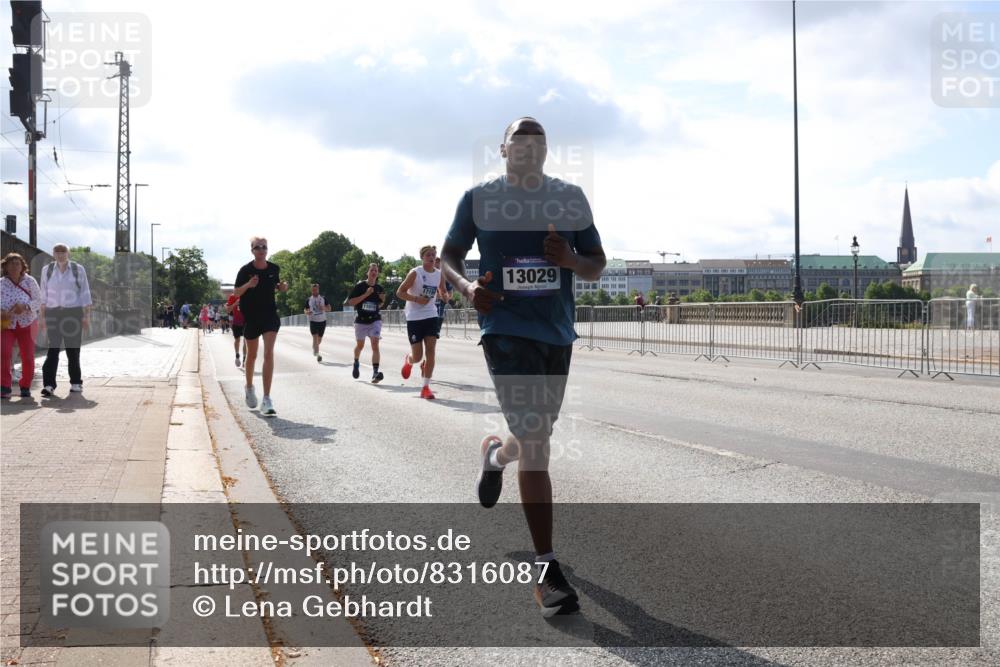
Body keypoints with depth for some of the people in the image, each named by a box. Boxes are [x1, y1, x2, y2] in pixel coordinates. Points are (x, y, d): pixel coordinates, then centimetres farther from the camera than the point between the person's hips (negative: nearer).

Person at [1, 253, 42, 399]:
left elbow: (38, 301, -5)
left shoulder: (29, 281, -2)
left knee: (28, 357, 2)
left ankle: (25, 386, 20)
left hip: (27, 325, 1)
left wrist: (24, 306, -23)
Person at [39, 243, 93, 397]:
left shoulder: (78, 270, 1)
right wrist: (42, 315, 3)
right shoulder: (47, 270, 6)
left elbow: (85, 293, 1)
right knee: (53, 348, -10)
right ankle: (48, 384, -15)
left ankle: (76, 383, 17)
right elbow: (44, 295, 8)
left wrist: (87, 315, -5)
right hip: (53, 314, 1)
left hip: (73, 313, -1)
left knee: (73, 348, 4)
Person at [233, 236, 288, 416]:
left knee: (269, 353, -14)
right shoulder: (246, 270, -7)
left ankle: (267, 400, -16)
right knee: (252, 355, 14)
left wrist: (283, 287, -6)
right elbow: (236, 293, -3)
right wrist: (248, 285, -23)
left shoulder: (274, 268, 0)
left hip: (270, 315, 0)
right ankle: (249, 387, 43)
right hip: (251, 317, 0)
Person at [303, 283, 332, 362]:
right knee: (315, 337, -16)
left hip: (322, 321, 2)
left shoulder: (323, 298, 7)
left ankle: (314, 347, 38)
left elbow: (329, 308, 8)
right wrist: (307, 312, -13)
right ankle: (317, 353, -19)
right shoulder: (308, 300, 5)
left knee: (319, 339, 10)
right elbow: (306, 310, 11)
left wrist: (324, 308, -14)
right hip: (313, 321, -2)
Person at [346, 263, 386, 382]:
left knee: (375, 344, -16)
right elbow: (350, 302, -13)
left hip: (375, 320, 1)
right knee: (360, 345, 16)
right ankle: (356, 363, 48)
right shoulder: (359, 286, -7)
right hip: (361, 320, -1)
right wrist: (366, 294, -19)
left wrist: (382, 300, -4)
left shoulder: (380, 288, 5)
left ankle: (375, 373, -23)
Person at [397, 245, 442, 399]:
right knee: (417, 356, 0)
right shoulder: (415, 273, -10)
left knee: (430, 351, -8)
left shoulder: (439, 275, 5)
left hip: (431, 316, 4)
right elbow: (400, 292, -9)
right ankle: (408, 360, 38)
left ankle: (426, 387, 0)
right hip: (414, 317, -4)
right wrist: (416, 299, -20)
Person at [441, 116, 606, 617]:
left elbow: (597, 265, 10)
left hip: (558, 332, 4)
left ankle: (494, 455, 55)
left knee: (537, 436, 17)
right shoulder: (480, 198, 2)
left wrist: (570, 259, -13)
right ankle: (547, 571, -9)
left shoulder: (570, 197, 7)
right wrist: (466, 286, -12)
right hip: (507, 329, -4)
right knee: (535, 443, -15)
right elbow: (448, 255, 10)